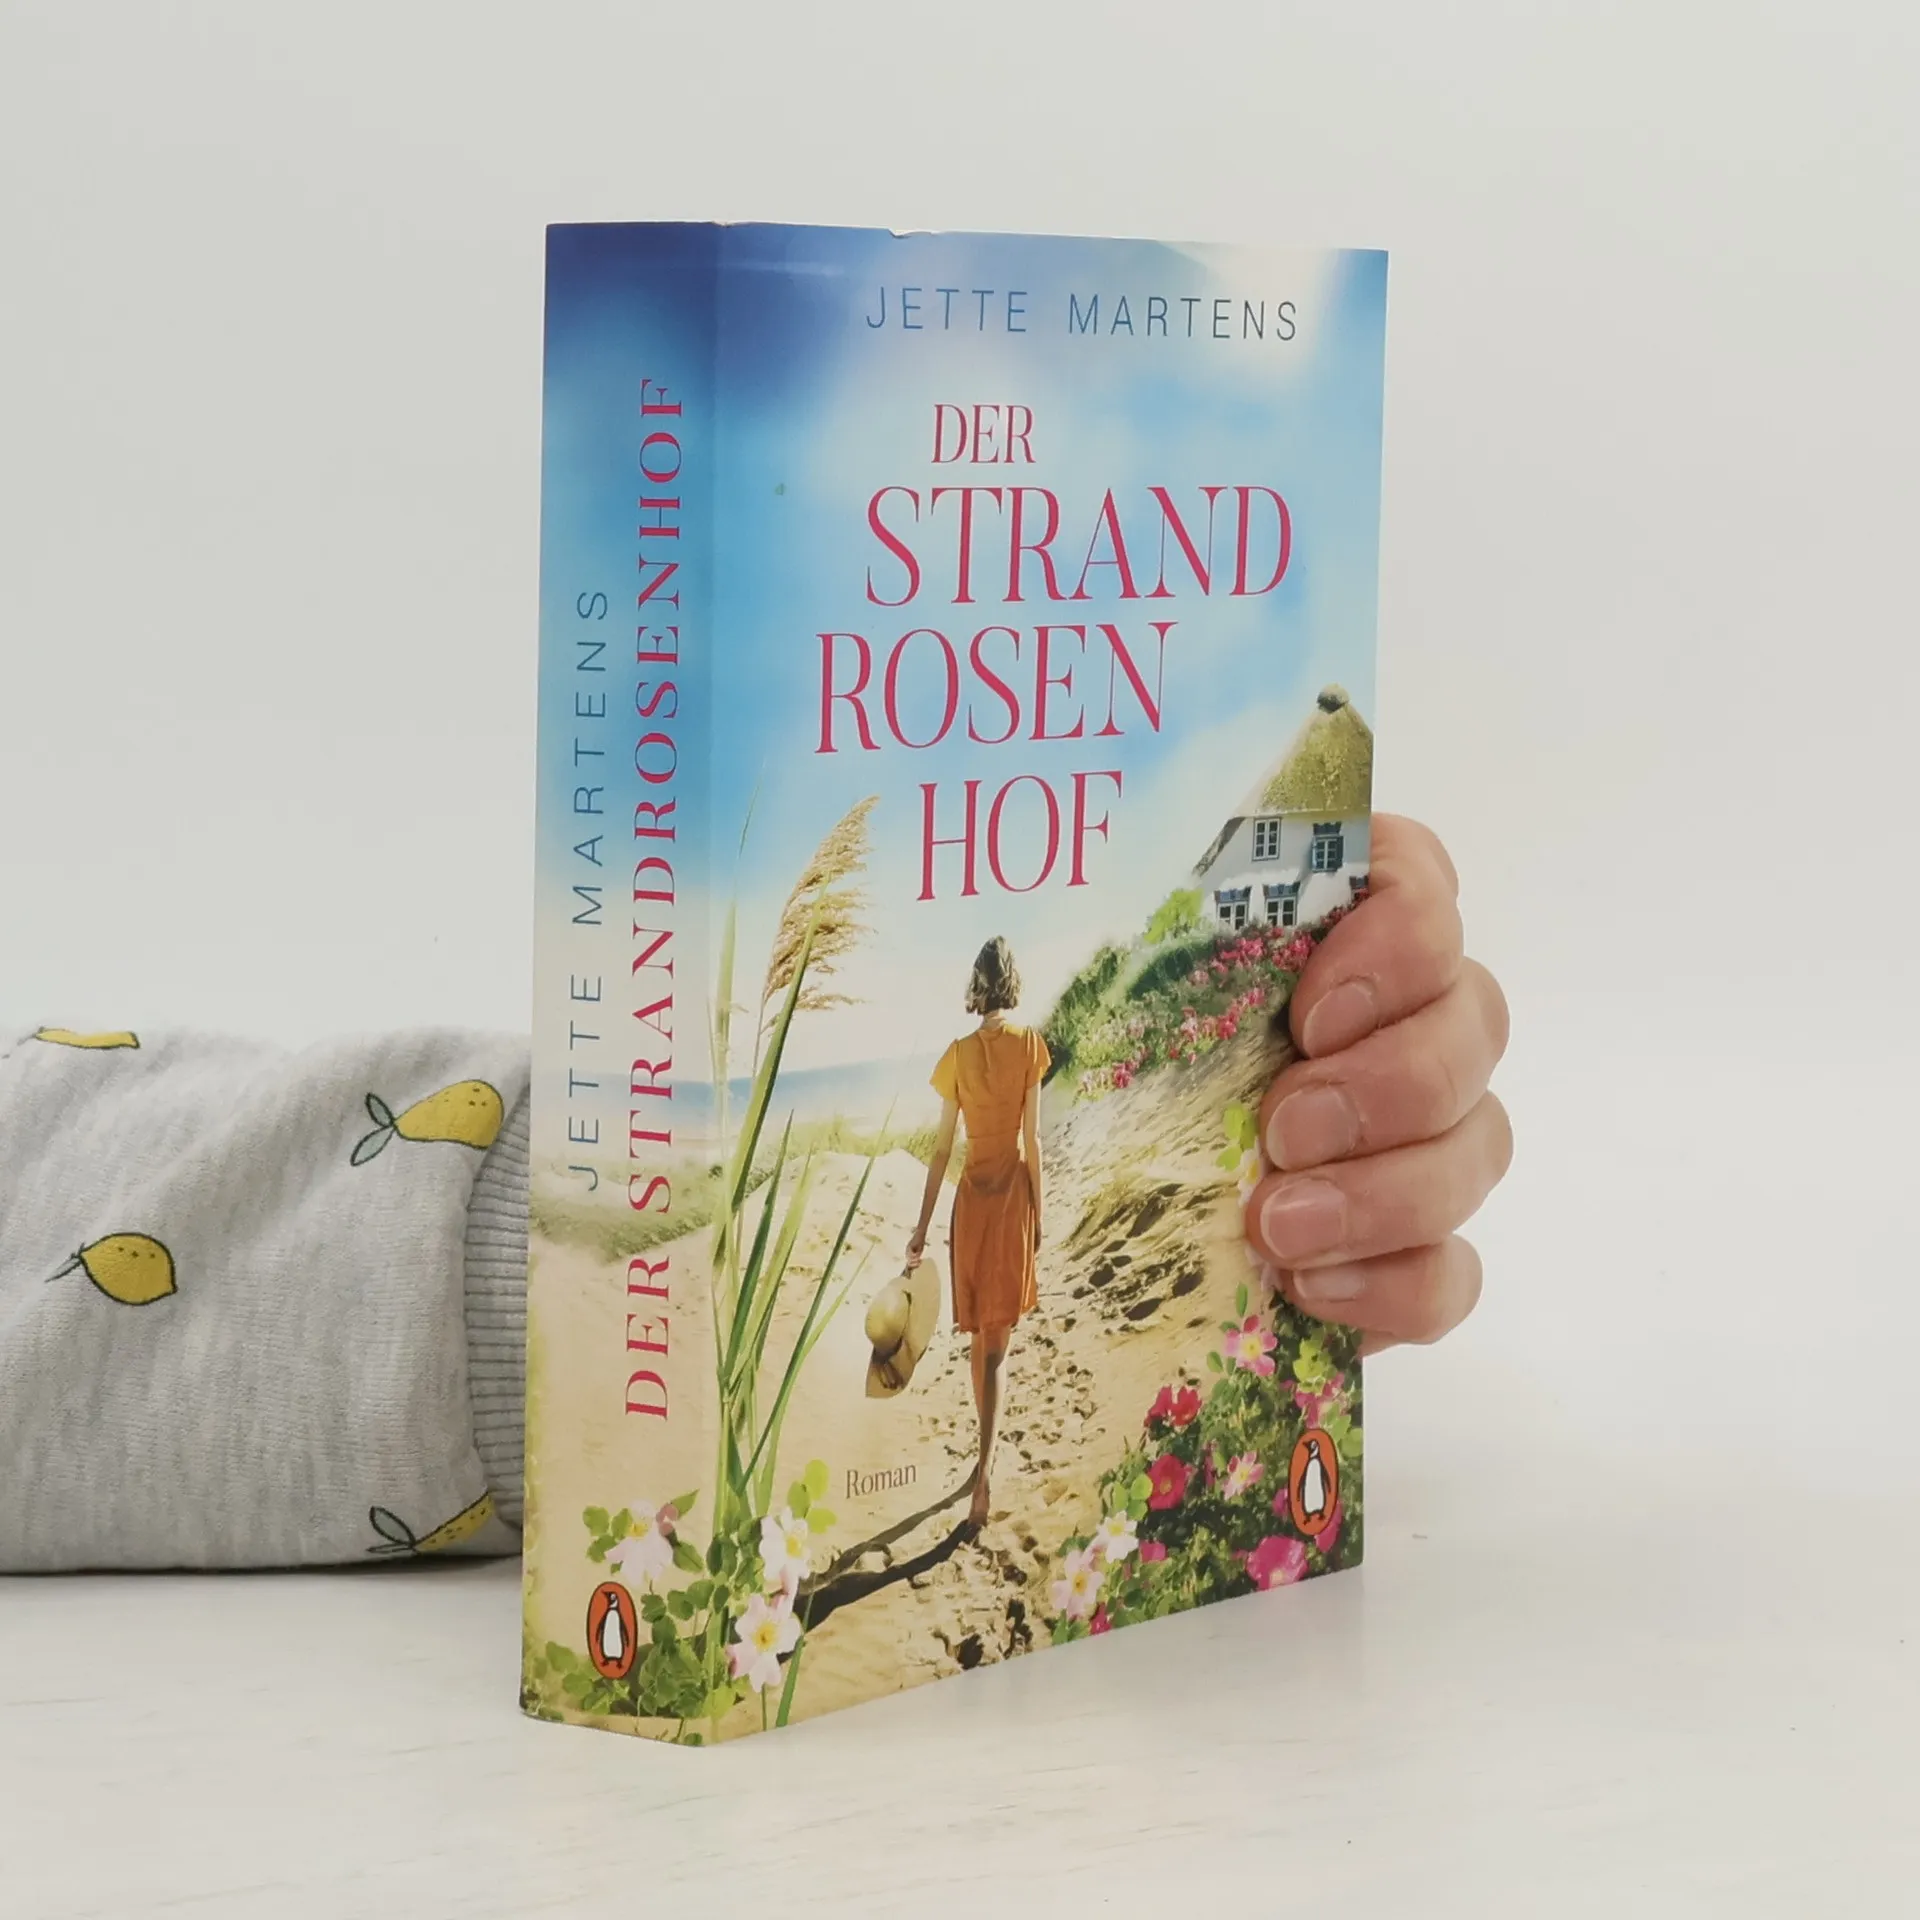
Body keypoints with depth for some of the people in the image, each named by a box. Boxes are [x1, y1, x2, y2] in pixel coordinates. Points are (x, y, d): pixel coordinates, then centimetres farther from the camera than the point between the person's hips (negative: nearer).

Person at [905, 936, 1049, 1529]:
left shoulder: (959, 1054, -6)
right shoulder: (1029, 1045, -8)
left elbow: (942, 1150, -3)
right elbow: (1032, 1138, -7)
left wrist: (922, 1226, 3)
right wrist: (1038, 1211, 4)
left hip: (972, 1194, 1)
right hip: (1012, 1191, -1)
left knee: (979, 1332, 16)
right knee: (997, 1339, -1)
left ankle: (987, 1452, 29)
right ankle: (984, 1469, -15)